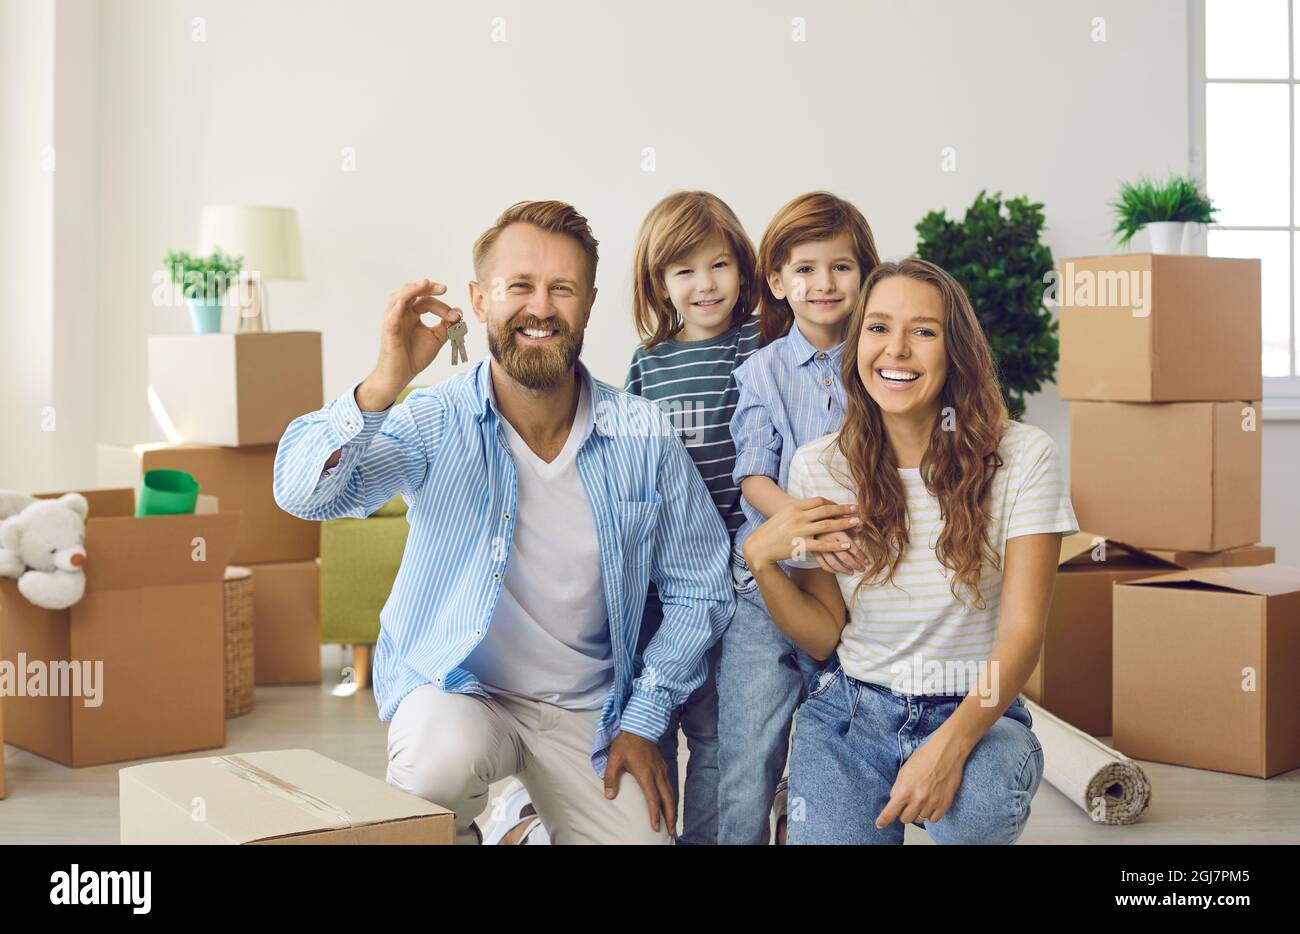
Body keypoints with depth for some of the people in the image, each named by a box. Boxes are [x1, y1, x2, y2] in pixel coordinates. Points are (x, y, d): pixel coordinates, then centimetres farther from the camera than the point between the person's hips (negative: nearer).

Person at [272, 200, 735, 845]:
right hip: (456, 687, -2)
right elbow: (304, 493, -25)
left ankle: (539, 817, 19)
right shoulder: (436, 424, -11)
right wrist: (382, 386, -40)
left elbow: (699, 588, 2)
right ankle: (451, 831, 1)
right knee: (442, 761, -33)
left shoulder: (645, 439, -7)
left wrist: (644, 720, -2)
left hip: (588, 708, 2)